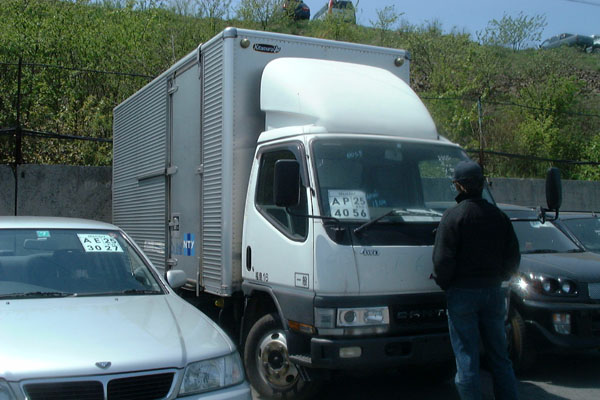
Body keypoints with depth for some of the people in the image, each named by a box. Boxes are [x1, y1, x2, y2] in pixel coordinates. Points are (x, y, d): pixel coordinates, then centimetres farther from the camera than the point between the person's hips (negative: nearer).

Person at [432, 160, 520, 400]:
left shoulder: (453, 216, -12)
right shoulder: (498, 216, 4)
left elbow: (442, 259, -15)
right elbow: (513, 257, 8)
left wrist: (442, 282, 3)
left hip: (462, 293, -5)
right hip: (494, 291, 5)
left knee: (466, 356, 2)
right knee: (499, 355, 15)